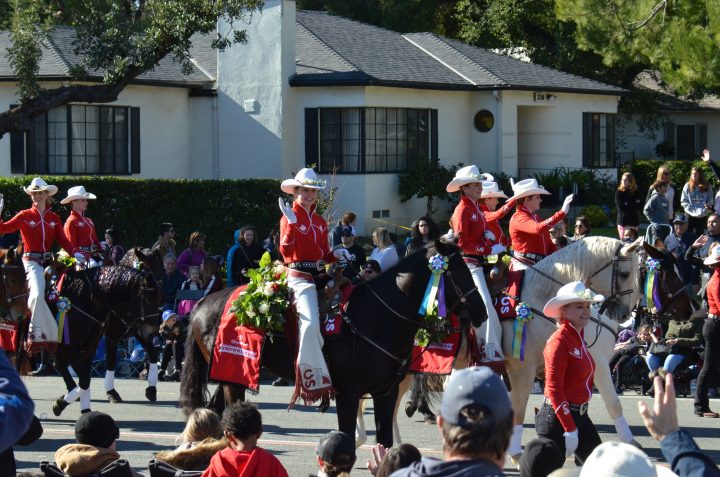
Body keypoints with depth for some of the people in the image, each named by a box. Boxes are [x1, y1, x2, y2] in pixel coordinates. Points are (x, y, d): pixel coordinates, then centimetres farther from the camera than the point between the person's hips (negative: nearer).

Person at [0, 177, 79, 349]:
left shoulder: (54, 218, 12)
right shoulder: (25, 216, 3)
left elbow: (63, 241, 7)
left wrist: (75, 253, -10)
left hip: (49, 261, 4)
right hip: (32, 262, -4)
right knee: (37, 294, -25)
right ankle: (37, 333, -18)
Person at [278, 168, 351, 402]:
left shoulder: (320, 222, 19)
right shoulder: (289, 218, 0)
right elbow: (286, 252, -13)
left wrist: (336, 254, 3)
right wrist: (291, 224, -22)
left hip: (320, 275, 7)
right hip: (299, 276, -7)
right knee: (310, 322, -26)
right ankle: (312, 379, -23)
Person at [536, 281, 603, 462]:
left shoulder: (579, 338, 11)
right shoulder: (559, 341, -16)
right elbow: (553, 388, -21)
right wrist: (570, 430, -23)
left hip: (580, 416, 9)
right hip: (557, 419, -9)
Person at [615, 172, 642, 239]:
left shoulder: (635, 193, 9)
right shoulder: (619, 192, 1)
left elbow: (640, 206, 0)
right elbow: (620, 207, -9)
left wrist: (628, 204, -9)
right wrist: (633, 205, -5)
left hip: (634, 221, 3)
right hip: (624, 221, -3)